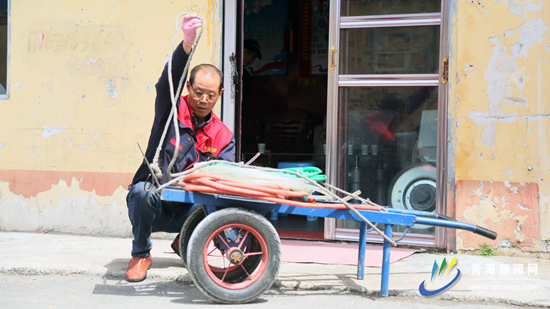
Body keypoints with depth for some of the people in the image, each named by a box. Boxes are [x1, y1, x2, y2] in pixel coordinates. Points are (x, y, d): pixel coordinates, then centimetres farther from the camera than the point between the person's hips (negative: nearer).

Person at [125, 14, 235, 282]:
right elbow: (168, 82, -26)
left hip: (186, 211, 3)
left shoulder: (223, 137, 4)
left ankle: (184, 242, 9)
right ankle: (141, 254, -8)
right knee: (142, 190, -35)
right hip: (153, 206, -3)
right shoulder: (172, 110, -4)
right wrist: (187, 44, -44)